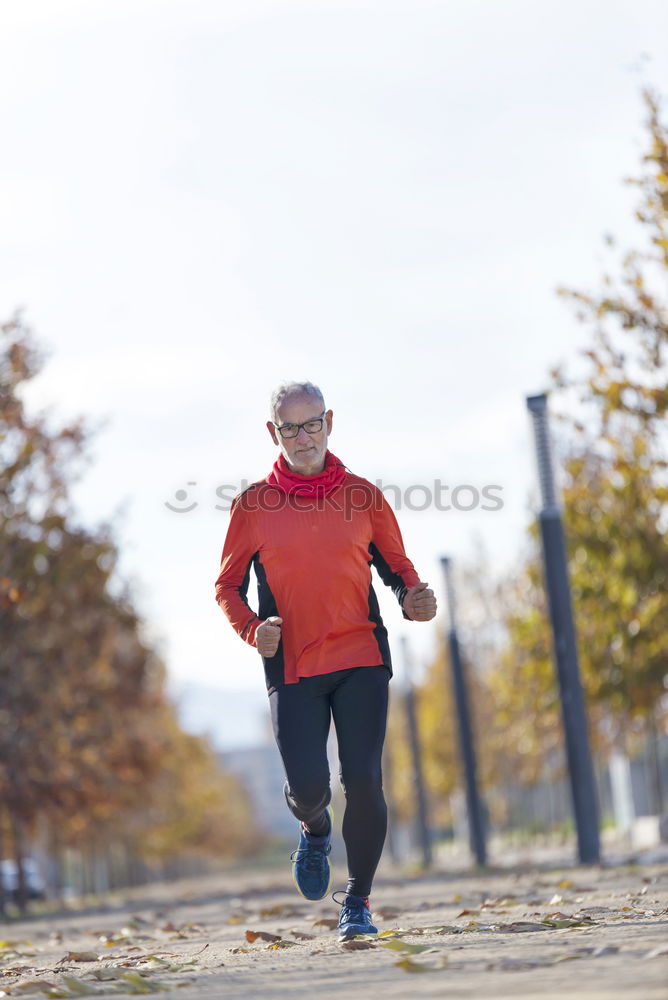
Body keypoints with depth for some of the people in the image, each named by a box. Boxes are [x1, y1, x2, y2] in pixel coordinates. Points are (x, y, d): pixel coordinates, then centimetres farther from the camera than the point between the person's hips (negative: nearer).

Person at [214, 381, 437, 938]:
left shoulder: (363, 496, 7)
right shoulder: (254, 505, 4)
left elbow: (396, 566, 16)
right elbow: (228, 585, 9)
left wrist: (412, 598, -7)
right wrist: (253, 629, -11)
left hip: (362, 660, 0)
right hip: (292, 668, 0)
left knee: (362, 780, -9)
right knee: (307, 784, -10)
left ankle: (358, 900, 10)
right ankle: (316, 832, 29)